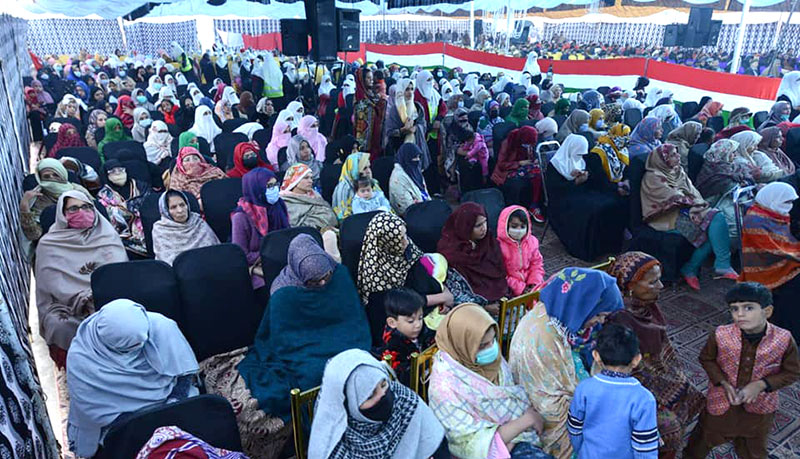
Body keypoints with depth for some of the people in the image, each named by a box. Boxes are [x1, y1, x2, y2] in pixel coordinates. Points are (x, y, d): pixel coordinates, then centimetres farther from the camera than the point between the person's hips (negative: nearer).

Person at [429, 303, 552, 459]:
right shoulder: (445, 387, -27)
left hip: (518, 432, 7)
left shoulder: (491, 356, -8)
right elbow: (477, 445, -22)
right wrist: (526, 420, -19)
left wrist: (531, 413, -10)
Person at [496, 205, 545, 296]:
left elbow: (537, 264, 10)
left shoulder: (531, 242, 5)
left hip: (529, 284, 6)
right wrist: (519, 288, -17)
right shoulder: (500, 246, -15)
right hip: (510, 289, -6)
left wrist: (534, 283, -6)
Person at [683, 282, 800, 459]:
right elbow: (706, 359, -5)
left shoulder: (784, 339, -23)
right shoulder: (721, 334, -24)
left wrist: (761, 385, -21)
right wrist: (723, 383, -18)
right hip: (721, 401, 0)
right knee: (707, 435, 23)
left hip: (759, 405, 1)